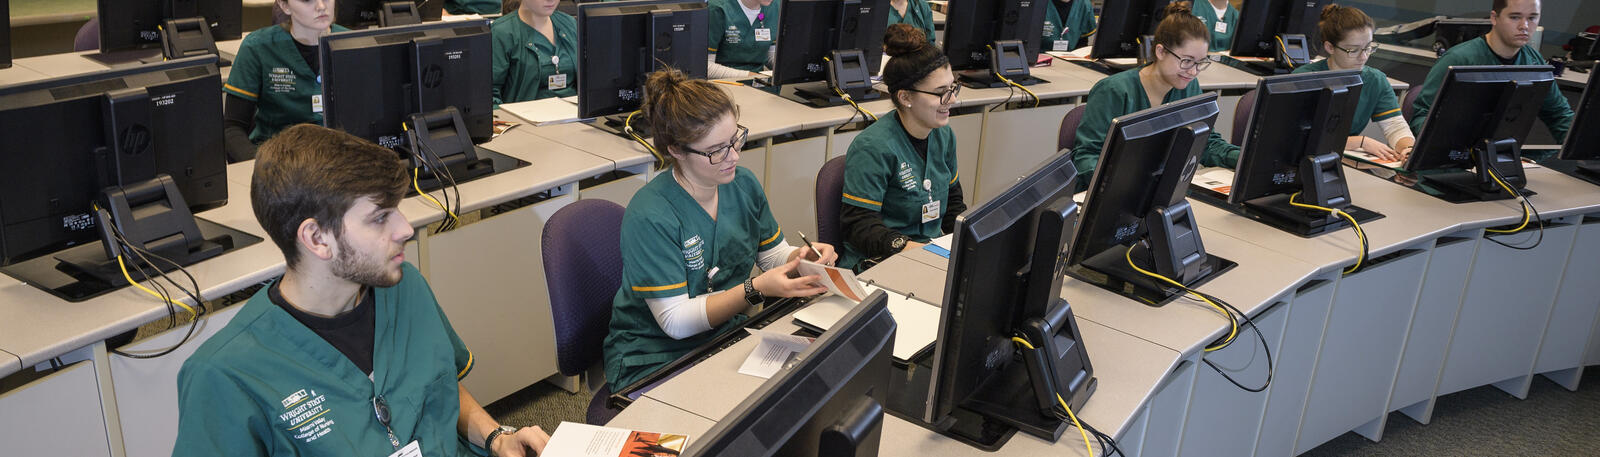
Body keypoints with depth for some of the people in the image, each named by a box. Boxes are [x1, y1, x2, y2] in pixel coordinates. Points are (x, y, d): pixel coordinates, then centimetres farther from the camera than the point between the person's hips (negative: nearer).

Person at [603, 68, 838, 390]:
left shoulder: (743, 183, 1)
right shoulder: (648, 216, -22)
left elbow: (774, 254, 13)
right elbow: (676, 321, -21)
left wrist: (804, 259, -10)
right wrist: (756, 290, -31)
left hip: (728, 335, 7)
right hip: (653, 361, -6)